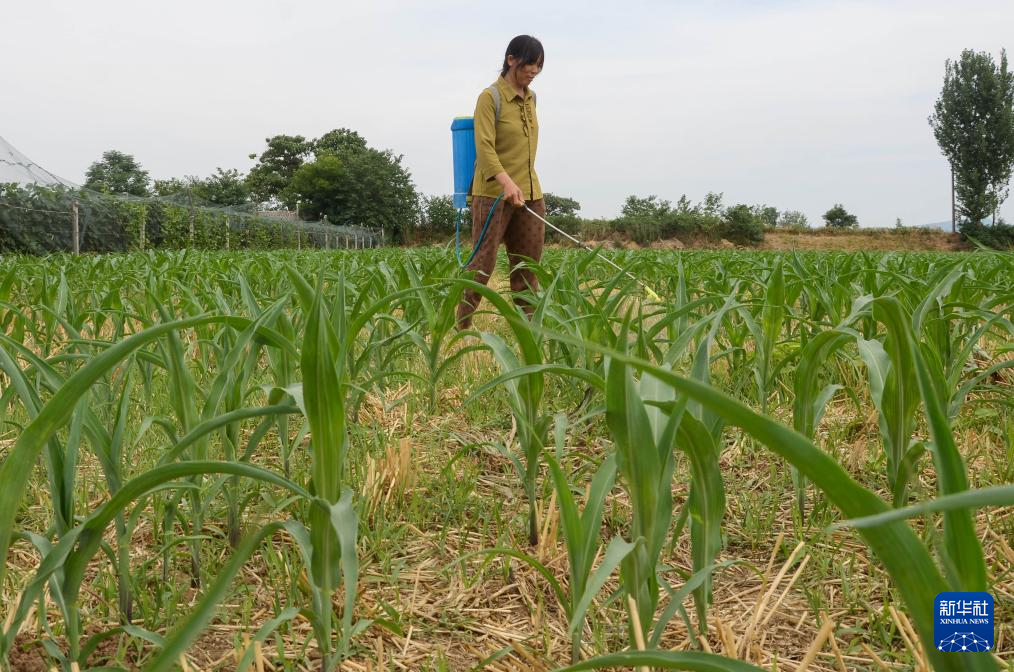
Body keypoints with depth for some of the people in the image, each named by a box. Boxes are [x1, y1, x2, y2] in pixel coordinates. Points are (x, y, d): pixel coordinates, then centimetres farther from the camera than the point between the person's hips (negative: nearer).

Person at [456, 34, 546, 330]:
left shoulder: (530, 97, 13)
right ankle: (461, 327, 1)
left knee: (528, 263, 6)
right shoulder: (490, 97, -10)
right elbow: (484, 146, -21)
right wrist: (506, 182, -35)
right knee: (483, 262, -7)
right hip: (494, 192, -7)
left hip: (530, 193, 7)